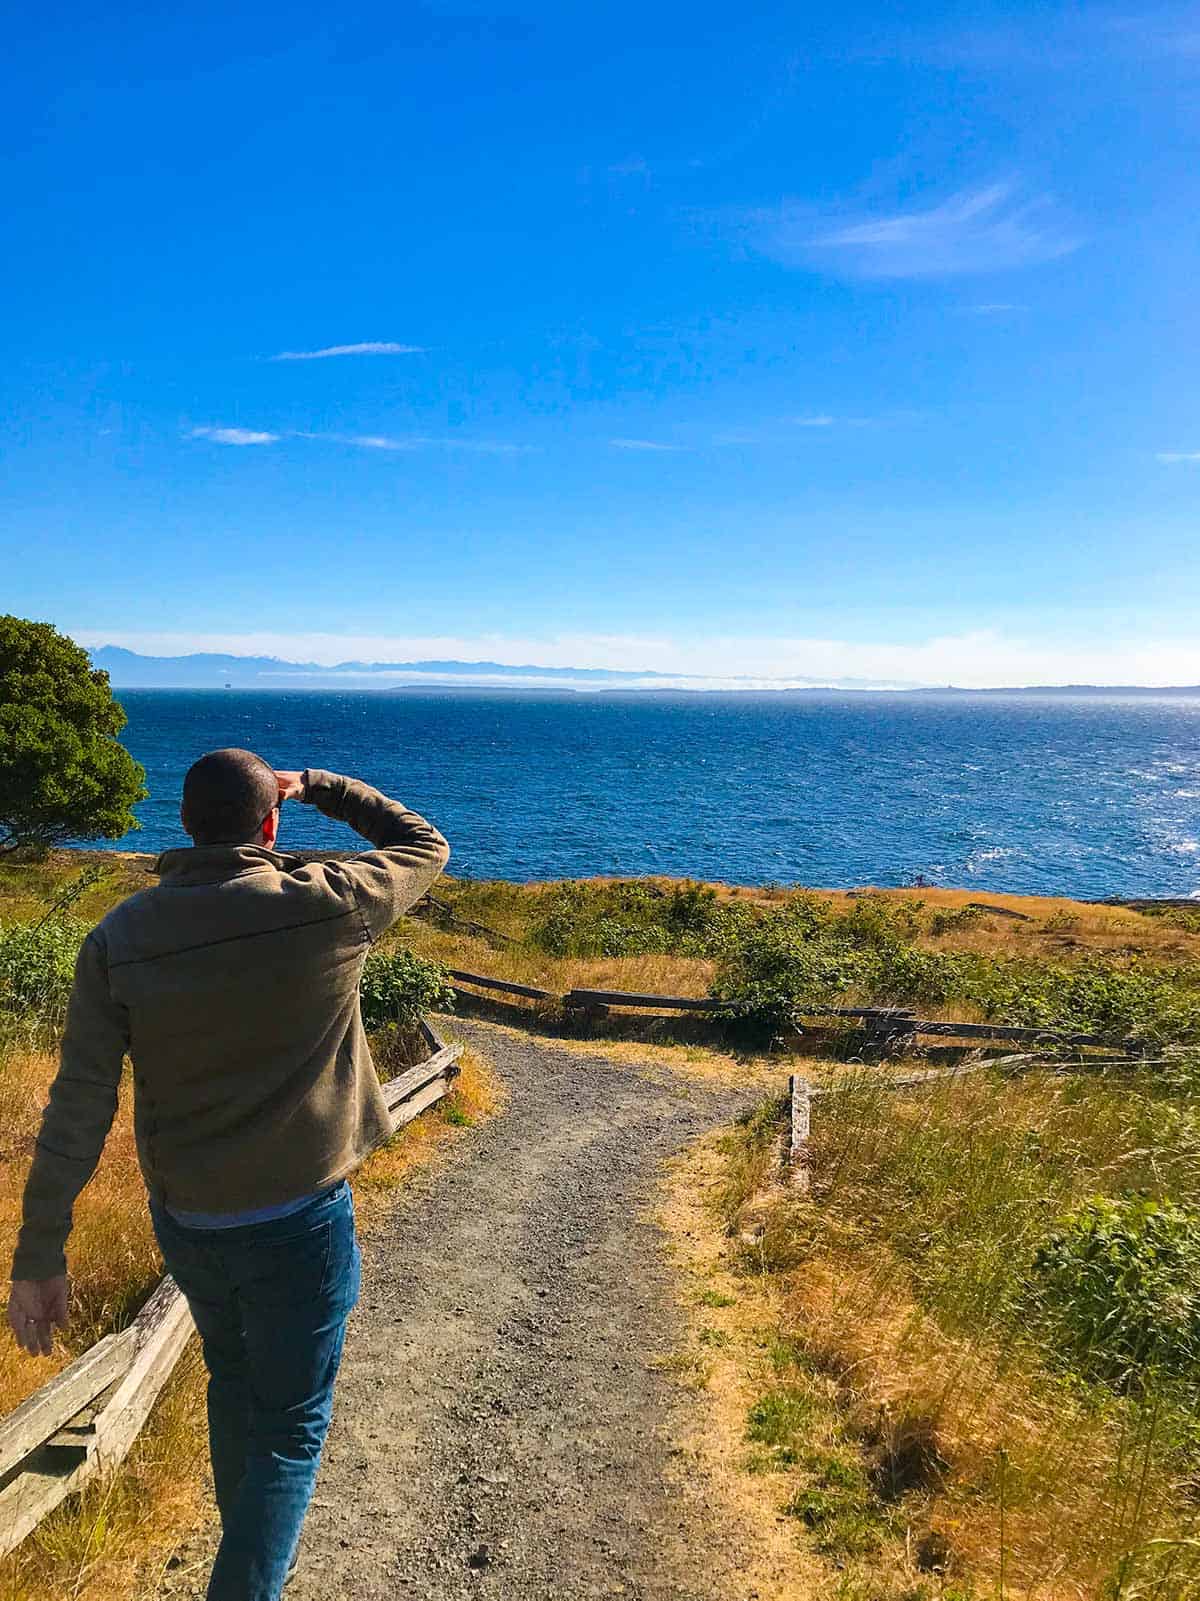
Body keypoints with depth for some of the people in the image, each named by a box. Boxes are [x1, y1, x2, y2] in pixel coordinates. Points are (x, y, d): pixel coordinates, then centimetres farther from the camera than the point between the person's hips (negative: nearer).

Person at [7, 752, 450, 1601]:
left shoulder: (118, 940, -11)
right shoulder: (327, 907, -19)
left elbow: (77, 1115, -10)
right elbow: (425, 845, 1)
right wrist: (317, 787, 9)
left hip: (185, 1225, 4)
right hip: (299, 1224, -4)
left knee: (234, 1382, 29)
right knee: (291, 1428, 14)